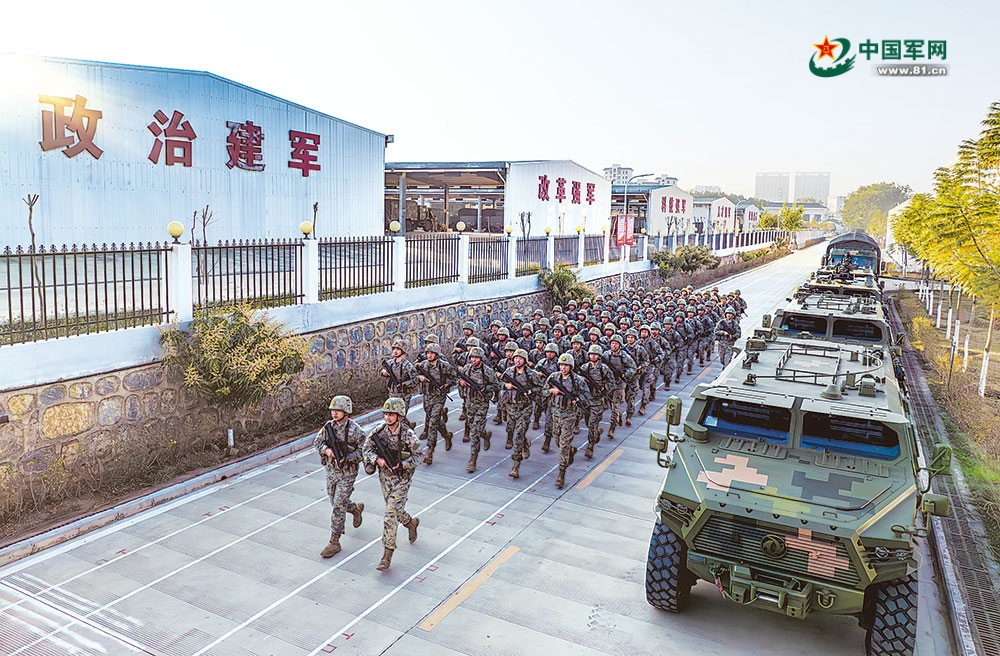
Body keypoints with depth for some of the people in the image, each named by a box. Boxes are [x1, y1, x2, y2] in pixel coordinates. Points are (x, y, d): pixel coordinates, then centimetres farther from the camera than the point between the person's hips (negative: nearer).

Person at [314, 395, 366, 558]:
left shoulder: (355, 430, -18)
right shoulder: (329, 426, -2)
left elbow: (364, 451, -14)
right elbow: (316, 442, 3)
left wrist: (347, 457, -25)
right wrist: (326, 449, -17)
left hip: (347, 473, -6)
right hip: (331, 471, 6)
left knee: (338, 508, -4)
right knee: (336, 503, 21)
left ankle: (334, 542, 7)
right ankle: (356, 508, 51)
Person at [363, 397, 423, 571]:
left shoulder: (407, 435, -19)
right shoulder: (379, 430, -6)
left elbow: (419, 456, -11)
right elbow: (366, 448, 0)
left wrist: (401, 464, -21)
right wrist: (377, 459, -18)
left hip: (401, 479, -5)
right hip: (384, 477, 5)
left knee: (390, 516, -7)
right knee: (395, 511, 21)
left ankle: (387, 554, 1)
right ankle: (411, 523, 52)